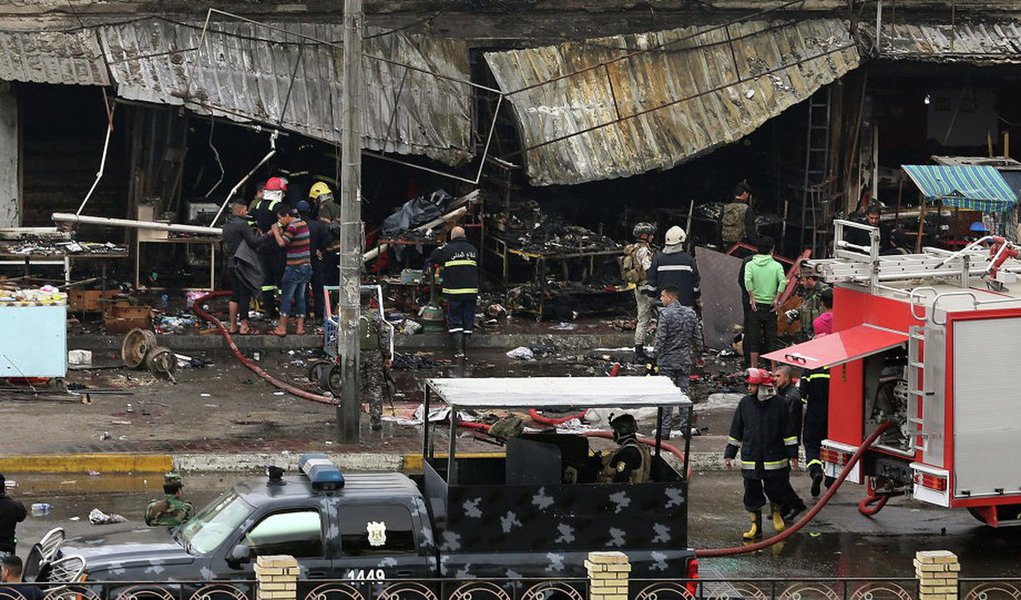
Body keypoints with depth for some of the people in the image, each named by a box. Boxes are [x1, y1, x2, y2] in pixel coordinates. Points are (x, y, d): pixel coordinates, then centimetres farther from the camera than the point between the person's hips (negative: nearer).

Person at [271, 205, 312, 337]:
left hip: (295, 267, -8)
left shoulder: (293, 226, -15)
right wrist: (282, 233, 9)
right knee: (300, 297, 10)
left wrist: (276, 232, -6)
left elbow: (282, 243, -21)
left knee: (286, 297, -2)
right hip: (306, 266, 8)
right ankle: (300, 327, 8)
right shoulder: (303, 223, 12)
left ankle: (281, 328, 0)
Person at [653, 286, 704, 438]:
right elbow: (697, 338, 9)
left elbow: (660, 339, -16)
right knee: (684, 392, 12)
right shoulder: (690, 313, 4)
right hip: (685, 361, 5)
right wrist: (699, 356, 21)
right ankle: (686, 427, 14)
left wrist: (657, 358, -9)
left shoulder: (665, 314, -14)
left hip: (667, 360, -5)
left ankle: (664, 430, 3)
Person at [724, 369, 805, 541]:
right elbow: (736, 431, 10)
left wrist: (792, 455, -3)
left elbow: (788, 431, 0)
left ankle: (777, 515, 36)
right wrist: (729, 454, 9)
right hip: (750, 460, 2)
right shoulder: (745, 403, 3)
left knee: (775, 490, 7)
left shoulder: (778, 403, -5)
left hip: (774, 458, -2)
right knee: (752, 494, 3)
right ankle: (755, 527, 12)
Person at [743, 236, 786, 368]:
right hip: (770, 307, 0)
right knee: (771, 339, 8)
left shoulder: (750, 264, -1)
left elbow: (747, 280, -17)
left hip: (755, 306, 0)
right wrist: (776, 300, -7)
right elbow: (783, 282, -14)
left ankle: (753, 369, 6)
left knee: (754, 339, 5)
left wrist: (752, 298, -10)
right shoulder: (776, 266, -1)